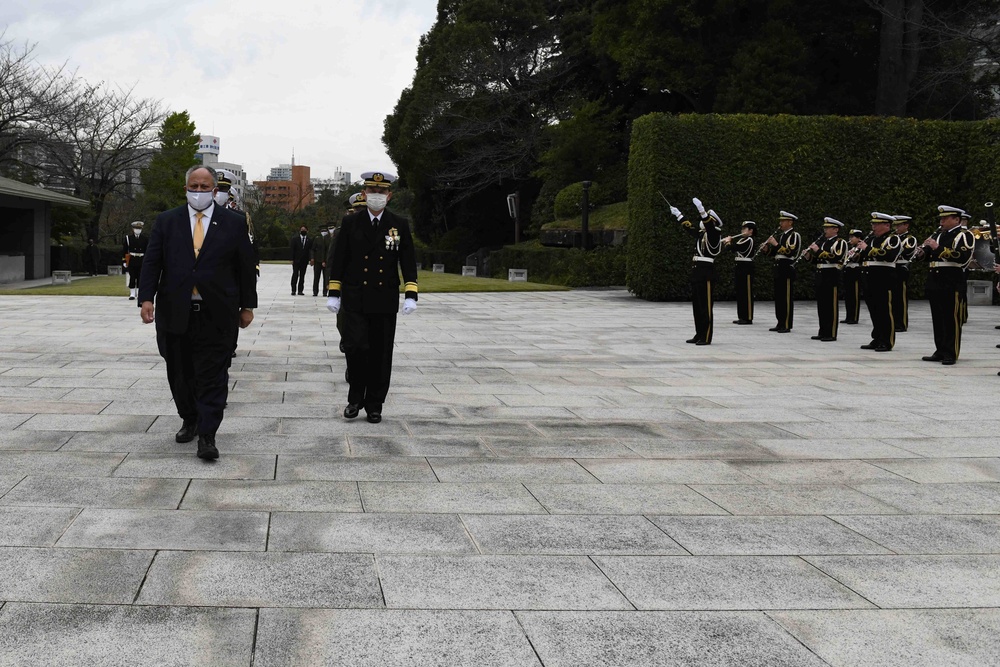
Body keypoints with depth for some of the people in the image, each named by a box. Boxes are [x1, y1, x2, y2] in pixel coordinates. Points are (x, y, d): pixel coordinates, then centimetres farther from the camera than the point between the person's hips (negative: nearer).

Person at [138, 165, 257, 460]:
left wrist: (247, 306, 4)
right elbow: (152, 262, 3)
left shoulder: (234, 223, 4)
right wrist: (147, 298, -8)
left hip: (216, 315, -2)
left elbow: (246, 267, 6)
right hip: (176, 313, 2)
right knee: (180, 374, 12)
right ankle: (189, 421, 31)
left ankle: (207, 435, -3)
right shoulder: (166, 221, 7)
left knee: (213, 377, -4)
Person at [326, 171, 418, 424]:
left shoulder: (399, 225, 5)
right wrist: (333, 293, 1)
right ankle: (355, 398, 9)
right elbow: (339, 260, 6)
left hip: (385, 301, 1)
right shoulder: (351, 223, 4)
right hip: (355, 300, -1)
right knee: (355, 347, -11)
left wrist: (411, 295, -6)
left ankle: (374, 405, 15)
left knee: (381, 355, 4)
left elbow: (409, 262, 3)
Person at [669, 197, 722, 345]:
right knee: (696, 305, 11)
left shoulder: (714, 233, -6)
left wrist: (701, 209, -37)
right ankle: (699, 335, 17)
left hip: (706, 273, -9)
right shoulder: (701, 233, 17)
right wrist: (678, 215, 41)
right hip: (696, 272, 9)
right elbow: (689, 227, 33)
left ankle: (706, 338, -5)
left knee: (705, 306, -7)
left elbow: (709, 226, -27)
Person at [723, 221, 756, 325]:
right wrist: (728, 242, -2)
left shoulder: (750, 240, -12)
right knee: (740, 293, 11)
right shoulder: (742, 240, 17)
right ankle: (742, 316, 16)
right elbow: (734, 248, 14)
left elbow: (738, 247, -22)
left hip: (746, 268, -9)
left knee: (746, 293, -6)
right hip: (740, 267, 9)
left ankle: (748, 318, -4)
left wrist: (728, 243, -7)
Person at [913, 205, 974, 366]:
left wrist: (938, 248, -22)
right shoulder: (938, 234, 18)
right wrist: (922, 252, -1)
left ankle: (951, 354, -1)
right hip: (934, 280, 8)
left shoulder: (964, 235, -6)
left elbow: (963, 257, -21)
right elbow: (926, 253, 24)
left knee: (952, 319, -4)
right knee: (937, 319, 11)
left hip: (952, 282, -8)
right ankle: (940, 351, 18)